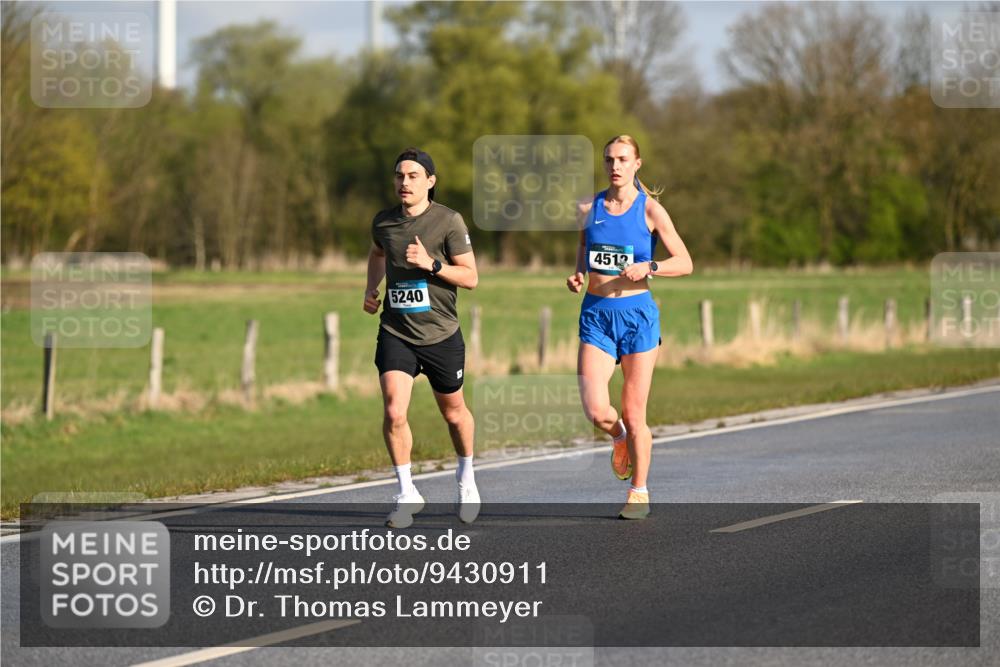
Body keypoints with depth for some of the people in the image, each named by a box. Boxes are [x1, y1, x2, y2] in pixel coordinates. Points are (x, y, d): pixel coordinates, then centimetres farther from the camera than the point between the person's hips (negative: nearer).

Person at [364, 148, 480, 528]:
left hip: (441, 335, -2)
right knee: (393, 412, -16)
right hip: (395, 334, 2)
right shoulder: (383, 222, 3)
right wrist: (370, 290, 13)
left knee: (453, 412, 14)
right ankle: (406, 494, -3)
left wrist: (431, 264, -22)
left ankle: (466, 479, 40)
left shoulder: (448, 221, -8)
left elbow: (470, 277, -9)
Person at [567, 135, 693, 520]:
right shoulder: (588, 209, 5)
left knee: (634, 413, 3)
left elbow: (685, 263, -2)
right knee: (596, 412, -13)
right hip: (596, 315, 2)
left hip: (638, 314, -2)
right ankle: (619, 439, 23)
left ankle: (639, 492, 20)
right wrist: (576, 275, 3)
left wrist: (648, 268, -19)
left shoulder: (650, 210, -3)